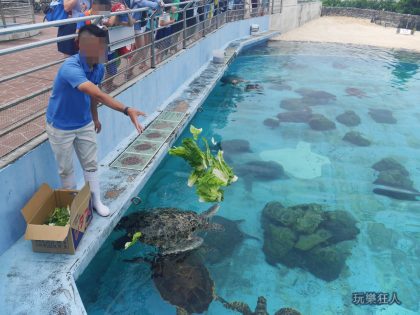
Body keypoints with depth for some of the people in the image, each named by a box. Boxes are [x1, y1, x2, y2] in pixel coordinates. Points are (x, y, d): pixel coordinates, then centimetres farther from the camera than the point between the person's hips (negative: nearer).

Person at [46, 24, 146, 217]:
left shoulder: (98, 68, -10)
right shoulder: (70, 68, -35)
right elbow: (98, 95, -48)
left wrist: (95, 118, 19)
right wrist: (127, 111, -56)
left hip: (84, 123, 6)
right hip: (61, 126, -6)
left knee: (90, 165, 13)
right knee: (66, 170, 12)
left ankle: (96, 202, 29)